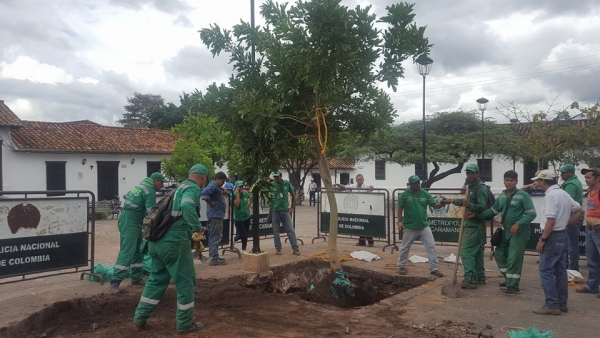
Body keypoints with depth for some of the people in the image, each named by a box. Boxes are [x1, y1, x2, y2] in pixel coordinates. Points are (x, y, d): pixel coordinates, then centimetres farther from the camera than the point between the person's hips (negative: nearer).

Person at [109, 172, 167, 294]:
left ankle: (136, 278, 20)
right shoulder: (150, 191, -10)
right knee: (127, 252, -12)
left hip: (127, 218, 10)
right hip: (130, 221, -10)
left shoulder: (141, 185, 18)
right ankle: (115, 282, -14)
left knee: (138, 250, 15)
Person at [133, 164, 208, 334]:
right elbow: (187, 206, -29)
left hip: (157, 240, 9)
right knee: (186, 281, 4)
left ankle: (140, 317, 26)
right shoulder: (193, 188, -7)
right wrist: (198, 227, -20)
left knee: (156, 279, 20)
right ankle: (185, 323, 12)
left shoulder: (180, 187, 21)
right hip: (174, 242, -9)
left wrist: (190, 231, 32)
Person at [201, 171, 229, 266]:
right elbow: (204, 193, -32)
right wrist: (210, 203, -23)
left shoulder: (217, 186, 16)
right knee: (215, 236, -8)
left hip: (218, 215, 11)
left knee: (216, 236, 16)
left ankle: (214, 256, 24)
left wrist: (224, 190, 10)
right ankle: (213, 258, -6)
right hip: (215, 215, -11)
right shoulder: (212, 186, -14)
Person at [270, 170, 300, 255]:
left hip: (285, 210, 0)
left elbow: (293, 195, 9)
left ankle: (295, 248, 7)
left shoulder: (287, 183, -4)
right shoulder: (271, 185, -6)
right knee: (276, 231, 6)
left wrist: (292, 207, 9)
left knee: (290, 230, 2)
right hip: (275, 211, 0)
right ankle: (278, 248, 17)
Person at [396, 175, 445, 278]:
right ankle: (401, 266, 28)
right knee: (405, 248, 10)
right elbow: (400, 209, -5)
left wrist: (442, 203, -24)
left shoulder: (425, 193, -1)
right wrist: (399, 221, -12)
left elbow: (435, 205, -3)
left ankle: (434, 269, 8)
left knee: (431, 247, 0)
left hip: (424, 226, 3)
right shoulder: (404, 195, -10)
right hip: (410, 227, -2)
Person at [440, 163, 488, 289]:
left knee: (466, 251, -14)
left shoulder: (480, 188, -15)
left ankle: (470, 280, -15)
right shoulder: (471, 187, 15)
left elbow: (482, 207, -26)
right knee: (477, 251, 15)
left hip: (474, 225, -10)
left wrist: (469, 205, -43)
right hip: (473, 224, 10)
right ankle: (480, 277, 23)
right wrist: (453, 201, 37)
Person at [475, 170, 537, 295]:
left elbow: (532, 214, -15)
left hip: (519, 232, -8)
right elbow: (493, 211, 16)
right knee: (499, 254, 15)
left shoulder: (523, 195, -13)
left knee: (514, 259, -7)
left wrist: (518, 224, -26)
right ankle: (509, 279, 32)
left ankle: (513, 286, 4)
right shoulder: (501, 196, 7)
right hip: (506, 231, 8)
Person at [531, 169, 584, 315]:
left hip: (553, 237, -10)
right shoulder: (563, 193, 11)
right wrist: (567, 223, 14)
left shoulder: (550, 195, -18)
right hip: (563, 236, 10)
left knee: (546, 270, -5)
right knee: (560, 271, 13)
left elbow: (551, 221, -24)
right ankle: (562, 303, 20)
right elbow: (579, 211, 19)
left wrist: (542, 240, -19)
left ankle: (552, 305, -4)